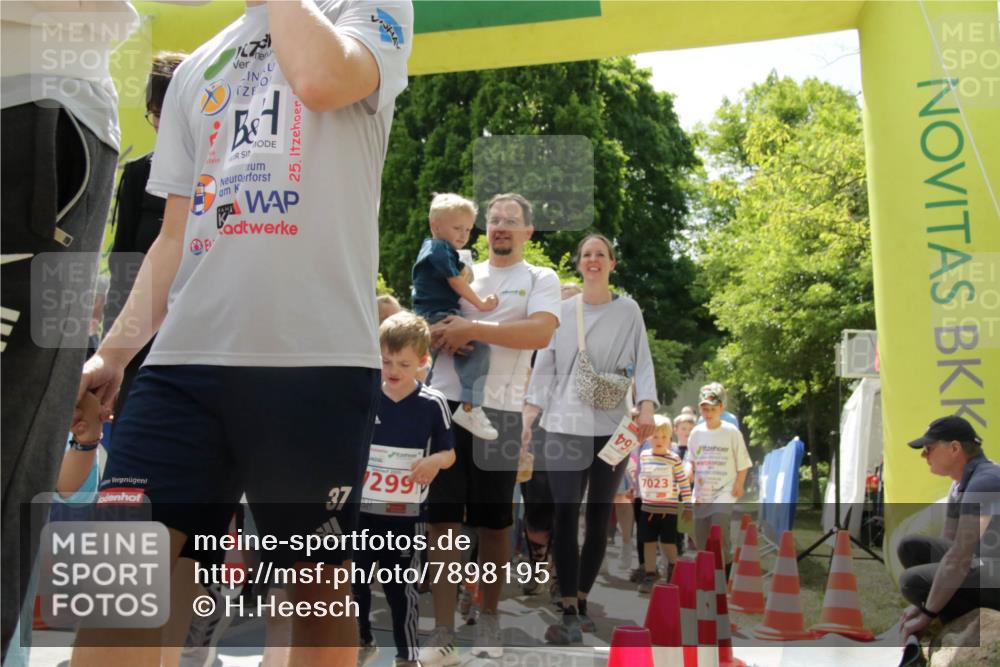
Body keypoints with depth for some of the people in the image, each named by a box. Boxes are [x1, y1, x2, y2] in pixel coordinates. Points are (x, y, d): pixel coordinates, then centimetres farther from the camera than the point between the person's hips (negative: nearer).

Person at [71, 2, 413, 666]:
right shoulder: (196, 70, 24)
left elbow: (320, 79, -16)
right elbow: (174, 238, 21)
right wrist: (114, 350, 12)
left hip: (318, 356, -4)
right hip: (187, 358, 5)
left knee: (321, 586, 5)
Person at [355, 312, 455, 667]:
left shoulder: (433, 403, -8)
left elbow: (450, 454, 0)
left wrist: (435, 460, -21)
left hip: (405, 513, -3)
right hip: (361, 506, 3)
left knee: (400, 586, 7)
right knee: (353, 580, 14)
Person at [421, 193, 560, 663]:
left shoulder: (541, 279, 5)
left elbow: (541, 332, -13)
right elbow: (425, 323, 16)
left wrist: (473, 328, -16)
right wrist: (441, 332, -7)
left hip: (498, 412, -3)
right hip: (447, 404, 3)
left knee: (494, 521, 6)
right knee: (442, 517, -1)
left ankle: (488, 619, 21)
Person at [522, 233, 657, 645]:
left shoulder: (628, 311, 5)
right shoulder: (562, 311, 9)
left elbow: (642, 364, 0)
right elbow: (545, 366, 8)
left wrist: (647, 409, -16)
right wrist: (529, 416, -1)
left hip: (611, 427, 0)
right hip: (564, 426, 0)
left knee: (599, 519, 7)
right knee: (565, 517, -9)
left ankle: (581, 600, 21)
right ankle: (569, 614, -8)